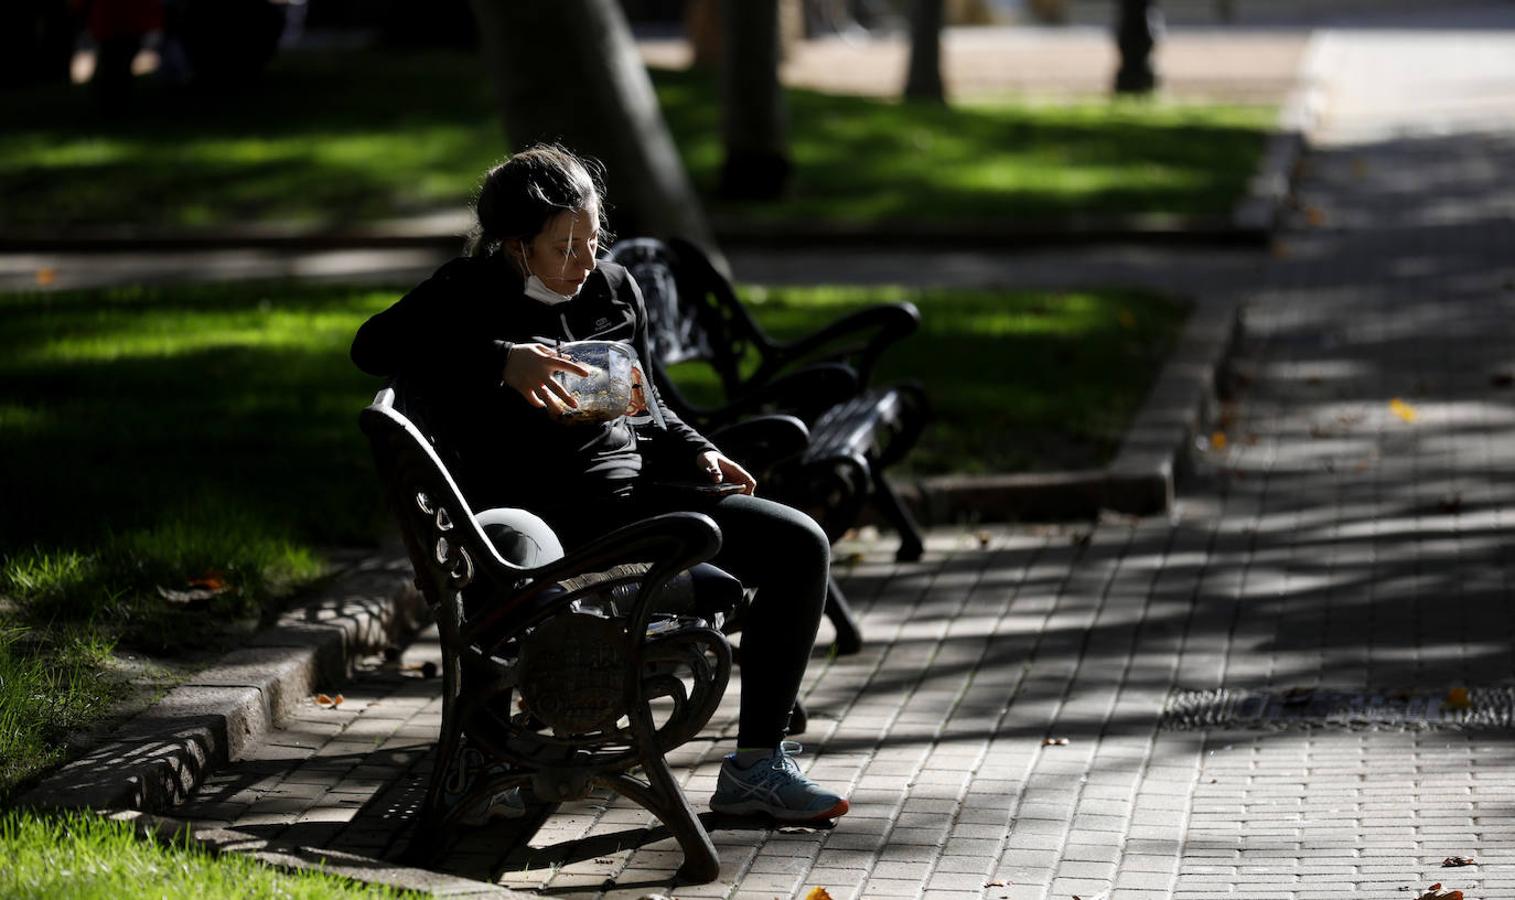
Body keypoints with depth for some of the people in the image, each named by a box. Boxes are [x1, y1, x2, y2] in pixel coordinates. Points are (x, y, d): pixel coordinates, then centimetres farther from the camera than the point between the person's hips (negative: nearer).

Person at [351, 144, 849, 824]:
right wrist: (500, 360, -31)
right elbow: (373, 346, -22)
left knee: (800, 544, -3)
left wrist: (695, 455, 5)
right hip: (552, 518, -8)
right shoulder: (471, 294, -4)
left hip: (629, 487, 8)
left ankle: (756, 762, 2)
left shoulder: (614, 289, 14)